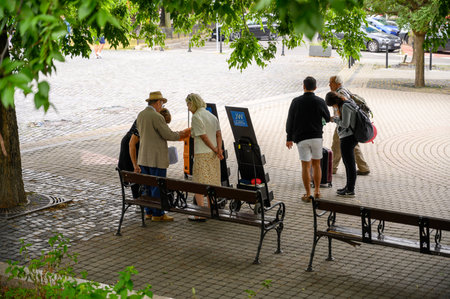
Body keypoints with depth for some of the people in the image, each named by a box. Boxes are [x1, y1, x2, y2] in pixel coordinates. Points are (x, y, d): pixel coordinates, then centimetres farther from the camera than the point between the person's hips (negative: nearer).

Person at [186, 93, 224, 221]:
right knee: (211, 183, 15)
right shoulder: (212, 116, 13)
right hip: (213, 155, 8)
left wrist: (215, 150, -8)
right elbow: (218, 135, 4)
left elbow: (204, 137, -15)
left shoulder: (196, 117, -12)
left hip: (202, 154, -8)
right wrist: (219, 149, -6)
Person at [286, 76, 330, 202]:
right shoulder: (320, 101, -4)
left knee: (305, 166, 1)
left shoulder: (296, 101, -4)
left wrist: (289, 138, 8)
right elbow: (328, 119, 7)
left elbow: (290, 120, 0)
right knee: (316, 164, 14)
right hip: (317, 136, 1)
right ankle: (317, 191, 20)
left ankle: (308, 194, 3)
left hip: (301, 138, -1)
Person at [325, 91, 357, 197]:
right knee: (348, 163, 18)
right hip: (348, 137, 10)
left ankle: (350, 191, 1)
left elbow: (345, 124, -21)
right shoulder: (347, 103, 13)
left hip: (348, 138, -10)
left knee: (350, 164, -4)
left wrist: (334, 119, -6)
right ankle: (348, 186, 28)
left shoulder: (345, 106, -18)